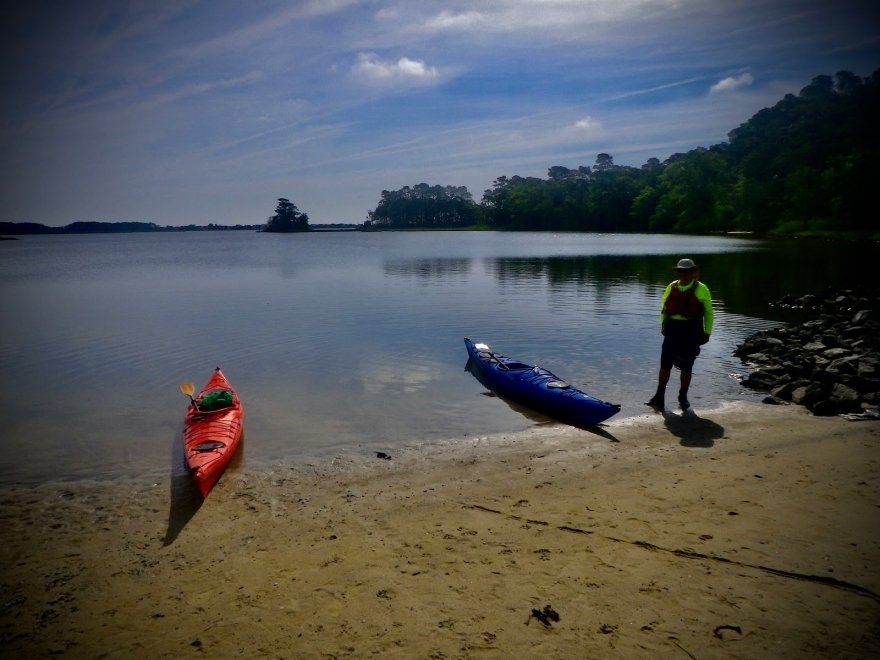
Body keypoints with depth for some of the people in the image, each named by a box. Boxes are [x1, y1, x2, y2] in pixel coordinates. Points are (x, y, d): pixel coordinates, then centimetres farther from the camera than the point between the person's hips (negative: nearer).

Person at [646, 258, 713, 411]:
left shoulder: (701, 289, -3)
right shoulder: (672, 287, 7)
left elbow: (708, 312, 2)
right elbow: (664, 308, 16)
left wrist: (707, 333, -1)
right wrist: (663, 325, 5)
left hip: (691, 332, -2)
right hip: (672, 330, 3)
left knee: (686, 367, 8)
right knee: (665, 364, -2)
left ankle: (683, 397, 22)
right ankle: (659, 398, 2)